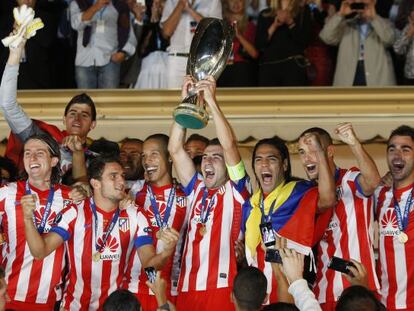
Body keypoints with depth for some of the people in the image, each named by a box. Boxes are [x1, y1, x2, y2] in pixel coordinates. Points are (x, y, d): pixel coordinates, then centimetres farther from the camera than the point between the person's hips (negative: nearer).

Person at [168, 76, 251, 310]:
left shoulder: (236, 190, 5)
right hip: (188, 288, 5)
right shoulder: (196, 189, 18)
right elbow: (175, 149, 11)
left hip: (223, 288, -5)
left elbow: (230, 145, -8)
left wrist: (211, 101, -7)